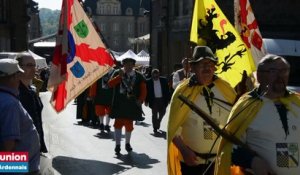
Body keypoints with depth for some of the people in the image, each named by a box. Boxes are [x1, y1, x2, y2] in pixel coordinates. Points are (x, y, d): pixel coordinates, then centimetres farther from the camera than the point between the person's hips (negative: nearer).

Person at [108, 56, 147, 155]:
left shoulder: (138, 76, 3)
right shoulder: (118, 73, 2)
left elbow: (143, 90, 3)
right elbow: (110, 84, -10)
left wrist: (140, 100, -10)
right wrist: (119, 76, -19)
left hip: (132, 104, 1)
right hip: (119, 104, -1)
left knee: (129, 124, 10)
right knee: (118, 123, -4)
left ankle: (127, 143, 29)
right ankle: (117, 145, 0)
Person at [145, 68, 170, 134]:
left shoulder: (164, 80, 0)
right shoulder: (149, 81, -6)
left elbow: (167, 90, 3)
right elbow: (147, 92, -2)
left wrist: (168, 99, 1)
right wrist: (146, 101, -5)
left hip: (162, 99, 3)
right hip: (154, 100, -2)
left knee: (162, 113, 11)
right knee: (154, 114, 1)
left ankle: (157, 123, 38)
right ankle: (155, 128, 10)